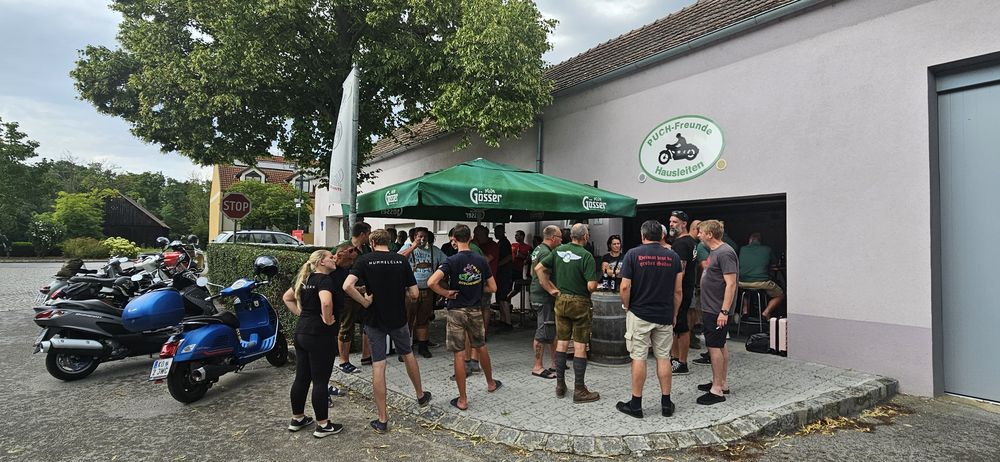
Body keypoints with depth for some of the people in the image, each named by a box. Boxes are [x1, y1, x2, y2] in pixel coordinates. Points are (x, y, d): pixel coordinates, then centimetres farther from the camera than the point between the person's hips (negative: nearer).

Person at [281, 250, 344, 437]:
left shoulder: (305, 278, 12)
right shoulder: (325, 279, -15)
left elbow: (287, 298, 22)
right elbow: (326, 302, -34)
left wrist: (301, 314, 15)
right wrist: (327, 320, -18)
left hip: (301, 332, 9)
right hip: (320, 336, -9)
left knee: (301, 378, 17)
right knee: (320, 381, 0)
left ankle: (297, 419, 29)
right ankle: (323, 425, 9)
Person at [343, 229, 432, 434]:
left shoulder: (364, 260, -8)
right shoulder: (401, 260, -3)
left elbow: (347, 286, -23)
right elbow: (414, 294, -5)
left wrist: (364, 302, -11)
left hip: (374, 320, -2)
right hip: (398, 318, 2)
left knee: (378, 366, 3)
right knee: (408, 354, 24)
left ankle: (382, 420, 8)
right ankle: (421, 396, 41)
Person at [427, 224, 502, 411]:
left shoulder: (452, 261, -14)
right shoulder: (481, 261, -3)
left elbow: (431, 282, -26)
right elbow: (492, 288, 3)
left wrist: (446, 293, -11)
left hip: (457, 311, -3)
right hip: (476, 310, 4)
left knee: (459, 354, 3)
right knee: (481, 347, 23)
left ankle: (463, 399, 9)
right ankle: (491, 383, 41)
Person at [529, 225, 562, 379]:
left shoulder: (538, 249, 13)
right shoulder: (546, 253, -19)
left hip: (536, 294, 11)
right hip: (544, 298, -11)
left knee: (552, 331, 17)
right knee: (543, 332, -3)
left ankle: (555, 362, 26)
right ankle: (537, 367, 6)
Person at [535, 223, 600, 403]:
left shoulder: (559, 250, 2)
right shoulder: (586, 256, -15)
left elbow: (538, 268, 4)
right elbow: (591, 286, -21)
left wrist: (552, 290, 6)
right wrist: (595, 284, 3)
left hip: (561, 300, 5)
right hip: (580, 302, -5)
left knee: (561, 343, 13)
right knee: (580, 346, 2)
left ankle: (560, 385, 20)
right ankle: (579, 390, 8)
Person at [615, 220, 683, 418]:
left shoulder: (633, 254, -7)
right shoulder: (673, 256, 3)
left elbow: (625, 287, -11)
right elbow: (678, 291, 4)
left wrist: (626, 307, 5)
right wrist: (674, 314, 14)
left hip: (639, 314, -3)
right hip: (664, 316, 3)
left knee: (639, 358, 3)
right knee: (663, 358, 11)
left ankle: (636, 404, 11)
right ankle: (666, 403, 18)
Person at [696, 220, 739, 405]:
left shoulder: (725, 253, -18)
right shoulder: (715, 252, 14)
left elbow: (731, 283, -22)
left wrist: (724, 311, -25)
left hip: (717, 311, -10)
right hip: (711, 308, 10)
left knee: (714, 347, -7)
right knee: (720, 345, 16)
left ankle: (717, 390, 0)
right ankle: (721, 383, 27)